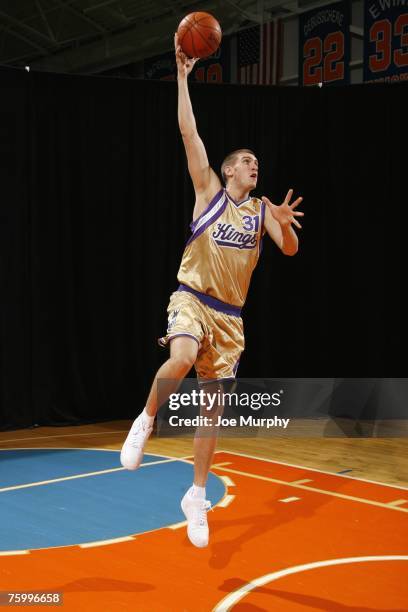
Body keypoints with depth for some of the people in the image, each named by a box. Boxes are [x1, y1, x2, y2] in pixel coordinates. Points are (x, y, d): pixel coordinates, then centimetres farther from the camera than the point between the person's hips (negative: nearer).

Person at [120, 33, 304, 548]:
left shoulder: (262, 210, 12)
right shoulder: (209, 190, 4)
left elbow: (290, 250, 0)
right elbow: (188, 131, -3)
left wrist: (285, 225, -21)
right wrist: (183, 76, -6)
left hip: (230, 313, 4)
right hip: (192, 297, -4)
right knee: (181, 359, -36)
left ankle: (197, 497, 16)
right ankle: (146, 420, -7)